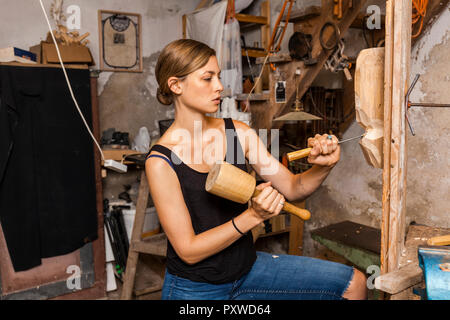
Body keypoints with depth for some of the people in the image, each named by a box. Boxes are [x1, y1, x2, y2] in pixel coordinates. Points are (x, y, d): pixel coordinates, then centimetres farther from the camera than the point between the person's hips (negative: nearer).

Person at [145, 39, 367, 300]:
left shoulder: (239, 133, -6)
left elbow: (293, 188, -2)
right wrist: (253, 216, -28)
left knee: (353, 283, 2)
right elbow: (188, 251, -19)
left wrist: (323, 166, -22)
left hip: (247, 267, 5)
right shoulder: (161, 161, -19)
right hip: (195, 288, -4)